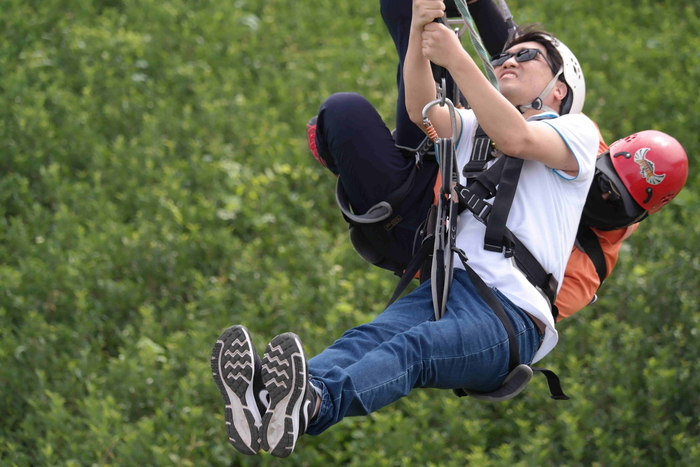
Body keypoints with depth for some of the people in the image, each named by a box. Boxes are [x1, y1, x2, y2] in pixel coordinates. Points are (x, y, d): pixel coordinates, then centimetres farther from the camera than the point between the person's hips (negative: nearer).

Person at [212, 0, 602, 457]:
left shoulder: (577, 131, 15)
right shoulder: (474, 129, 30)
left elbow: (516, 139, -8)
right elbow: (423, 111, 7)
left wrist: (456, 58, -13)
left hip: (513, 312, -5)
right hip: (448, 283, 5)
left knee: (413, 347, -34)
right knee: (370, 336, -28)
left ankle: (311, 407, -64)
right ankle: (266, 399, -57)